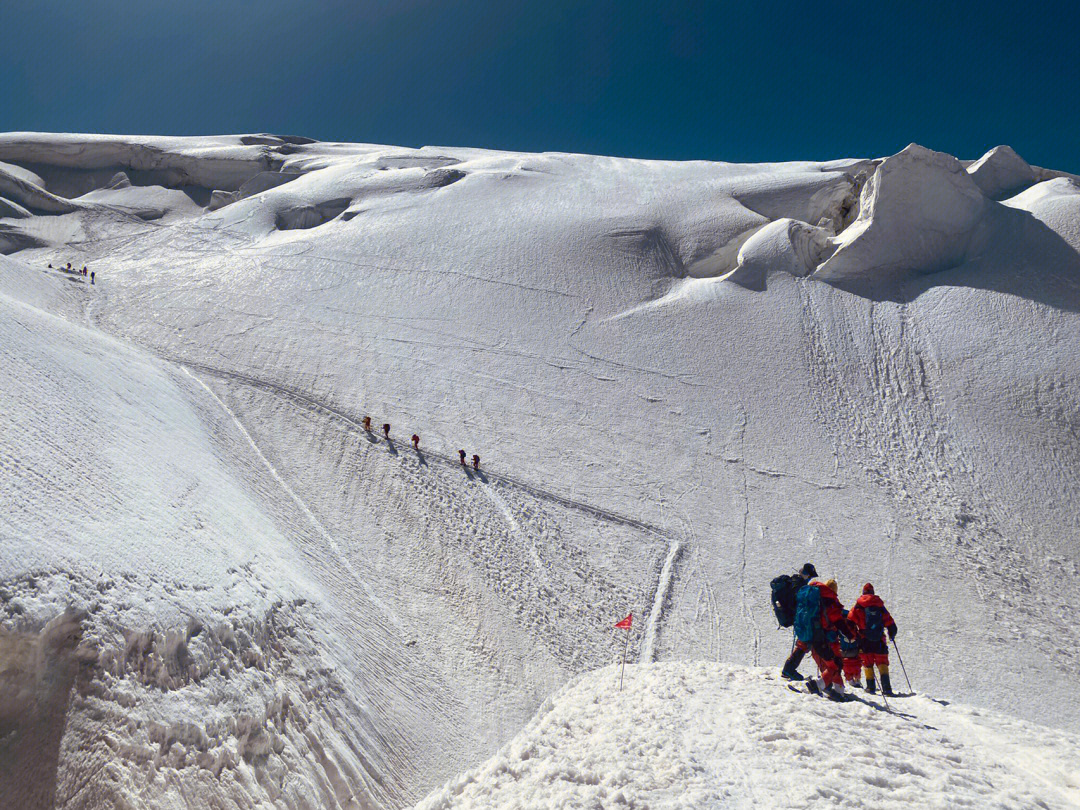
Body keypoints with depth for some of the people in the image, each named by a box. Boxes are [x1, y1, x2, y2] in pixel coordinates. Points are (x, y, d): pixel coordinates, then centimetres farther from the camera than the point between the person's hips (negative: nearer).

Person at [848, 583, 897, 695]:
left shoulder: (858, 606, 3)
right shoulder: (880, 606, 7)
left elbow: (850, 622, -5)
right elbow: (890, 624, 10)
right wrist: (892, 634, 28)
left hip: (864, 640, -1)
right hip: (879, 640, 1)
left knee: (867, 663, 11)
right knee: (882, 663, 7)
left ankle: (871, 687, 10)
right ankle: (886, 688, -8)